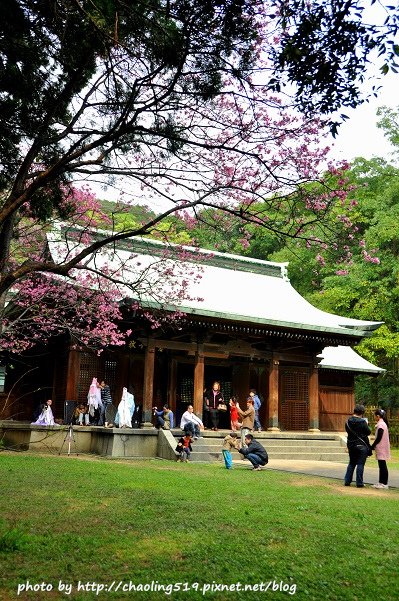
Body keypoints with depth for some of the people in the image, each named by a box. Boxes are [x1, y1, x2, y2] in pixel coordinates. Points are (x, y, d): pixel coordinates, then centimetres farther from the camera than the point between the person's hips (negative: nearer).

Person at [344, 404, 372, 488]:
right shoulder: (362, 422, -16)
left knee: (351, 463, 16)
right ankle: (359, 483, 3)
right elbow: (368, 432, -8)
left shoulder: (348, 422, 2)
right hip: (361, 445, -5)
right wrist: (366, 425, 9)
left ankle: (347, 481, 16)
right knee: (360, 464, 1)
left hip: (351, 445, 6)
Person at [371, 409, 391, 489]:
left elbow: (379, 438, -18)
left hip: (381, 449, -10)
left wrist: (372, 446, -10)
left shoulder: (380, 424, -16)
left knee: (382, 466, -4)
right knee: (382, 466, 12)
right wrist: (374, 446, 16)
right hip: (381, 449, 10)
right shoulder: (383, 423, 13)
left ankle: (384, 483, 0)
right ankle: (381, 482, 17)